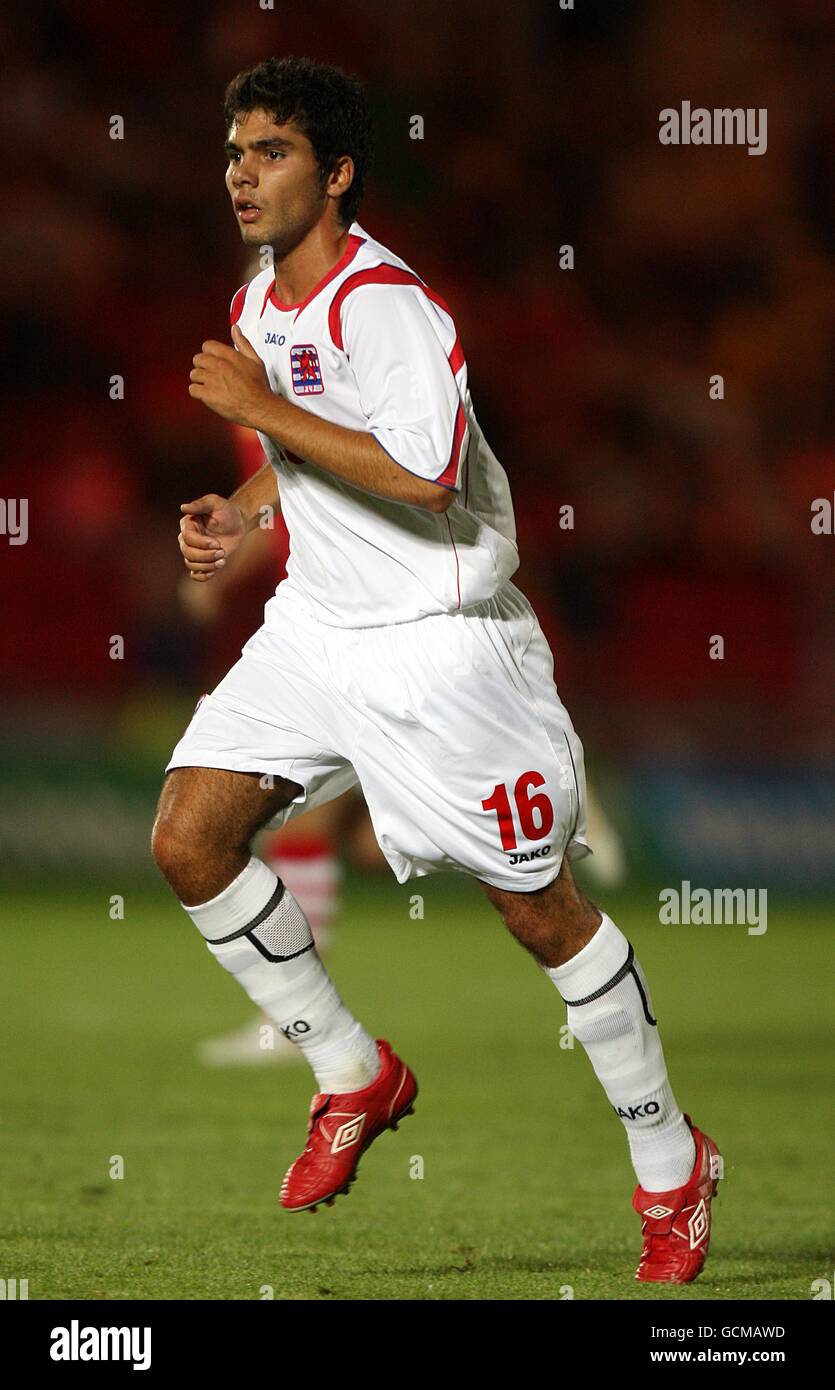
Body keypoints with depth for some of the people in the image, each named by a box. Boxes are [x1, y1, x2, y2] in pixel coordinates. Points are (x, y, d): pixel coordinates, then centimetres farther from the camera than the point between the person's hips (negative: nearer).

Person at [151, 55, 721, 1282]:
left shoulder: (385, 303, -19)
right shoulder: (259, 305, 9)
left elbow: (422, 476, -31)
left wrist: (260, 408, -26)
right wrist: (241, 515, 6)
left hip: (441, 645, -8)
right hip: (316, 630, 8)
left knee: (543, 912, -2)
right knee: (188, 839, -7)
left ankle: (672, 1167, 15)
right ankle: (355, 1077, 10)